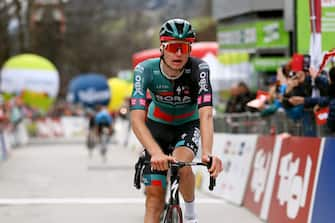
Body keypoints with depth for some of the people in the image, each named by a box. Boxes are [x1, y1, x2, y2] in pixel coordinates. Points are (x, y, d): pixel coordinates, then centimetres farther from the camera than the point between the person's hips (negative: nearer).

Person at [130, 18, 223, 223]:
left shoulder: (199, 69, -28)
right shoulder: (145, 70, -28)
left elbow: (206, 115, -38)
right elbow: (137, 119, -38)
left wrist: (208, 154, -55)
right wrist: (156, 153, -54)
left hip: (188, 126, -1)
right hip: (157, 126, 1)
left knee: (181, 165, -31)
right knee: (155, 196, -8)